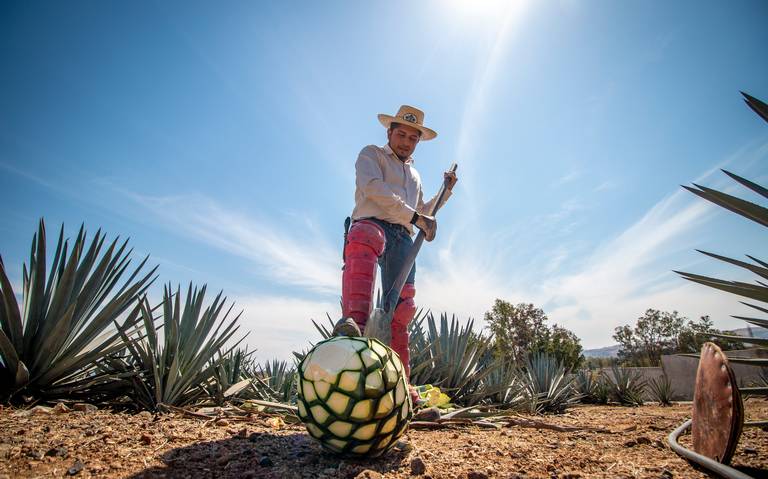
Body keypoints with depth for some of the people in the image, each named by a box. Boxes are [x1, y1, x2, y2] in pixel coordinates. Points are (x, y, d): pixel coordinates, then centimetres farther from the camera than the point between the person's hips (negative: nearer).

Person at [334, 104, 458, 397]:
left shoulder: (415, 175, 33)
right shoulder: (371, 154, 14)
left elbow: (422, 214, 39)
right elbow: (373, 187, -8)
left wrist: (445, 192, 28)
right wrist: (414, 215, -13)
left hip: (403, 237, 6)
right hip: (372, 222, -6)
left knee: (401, 308, -3)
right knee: (364, 240, -43)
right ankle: (354, 320, -61)